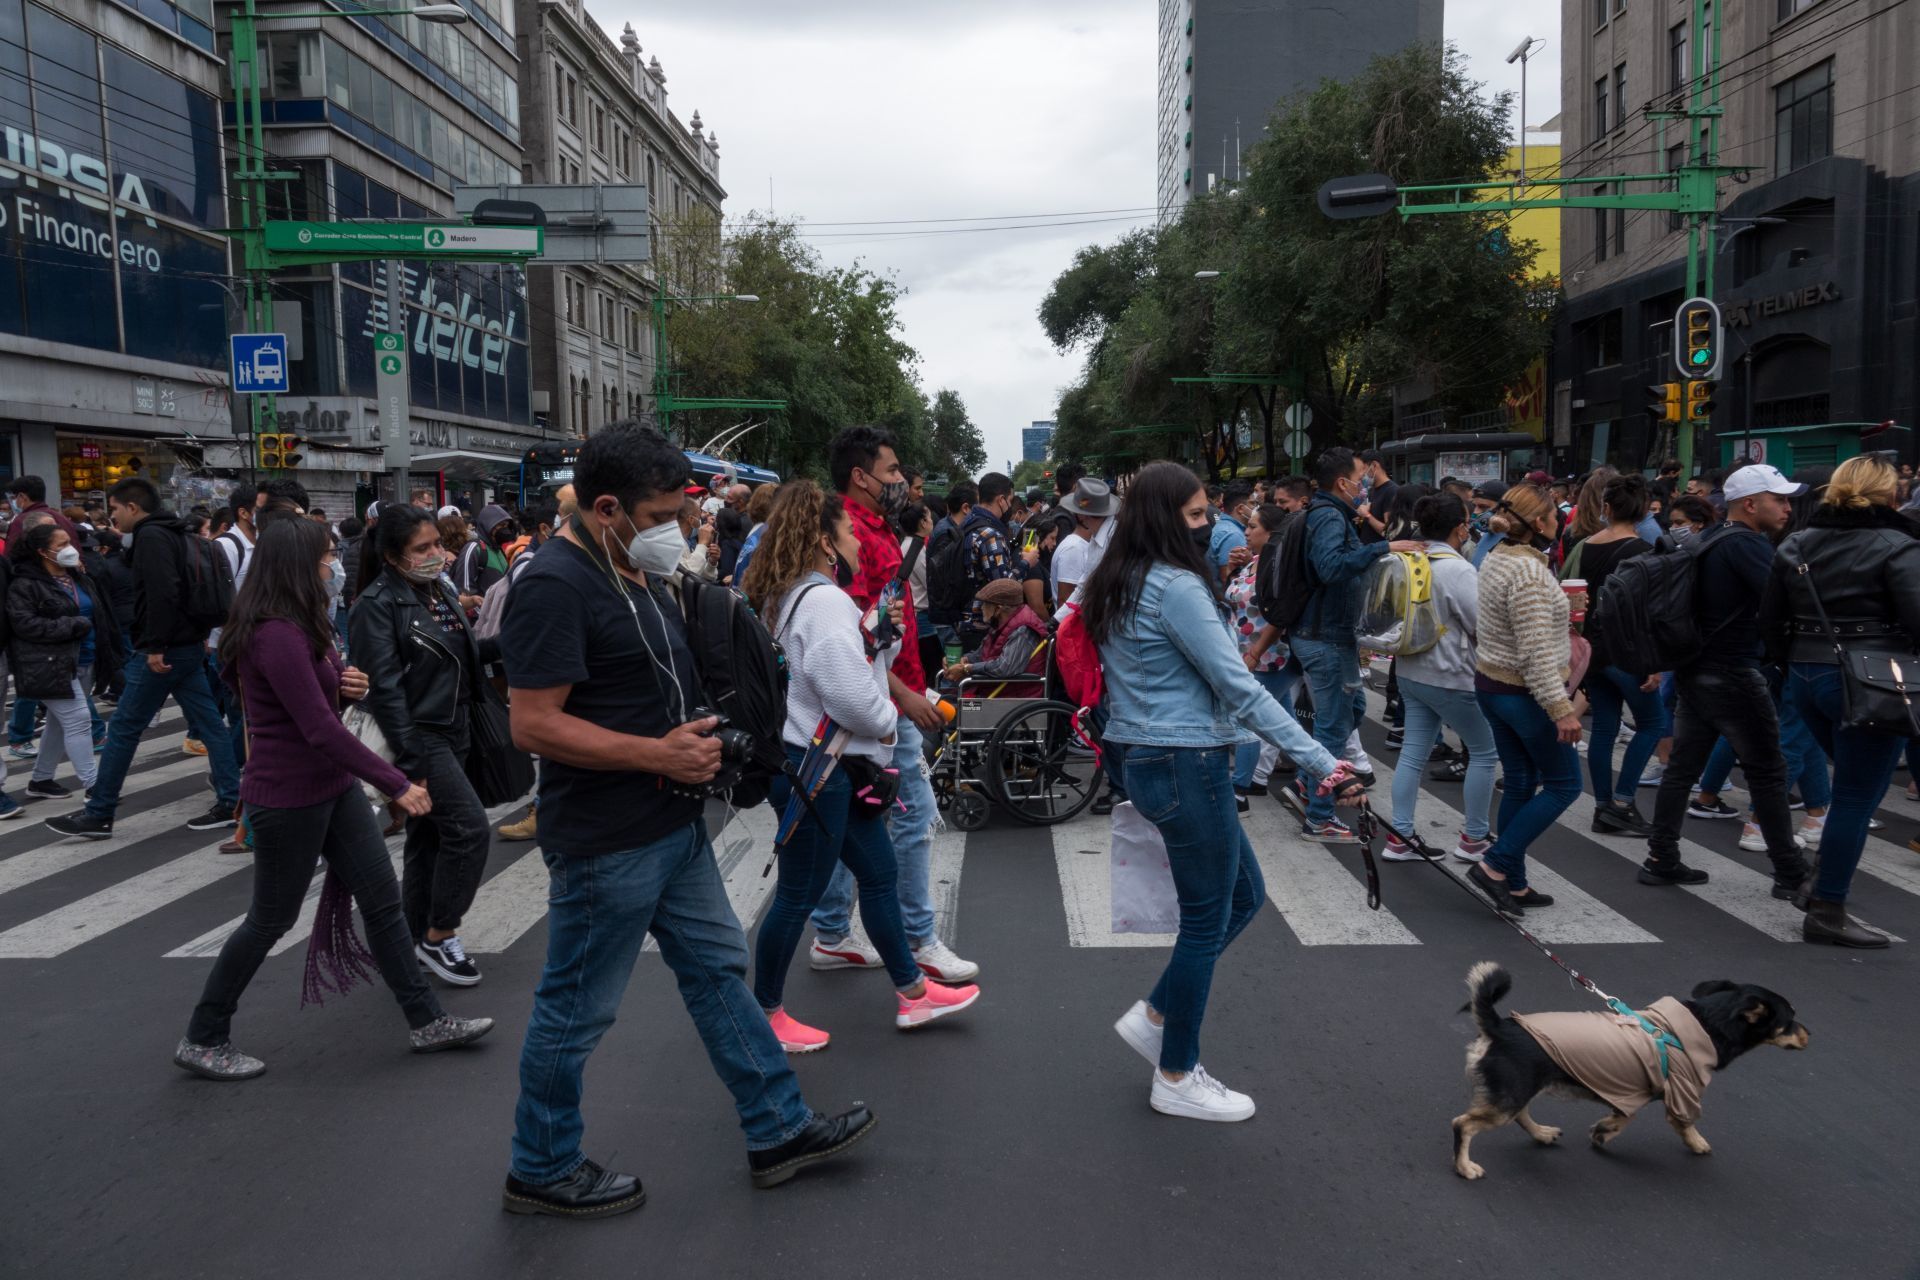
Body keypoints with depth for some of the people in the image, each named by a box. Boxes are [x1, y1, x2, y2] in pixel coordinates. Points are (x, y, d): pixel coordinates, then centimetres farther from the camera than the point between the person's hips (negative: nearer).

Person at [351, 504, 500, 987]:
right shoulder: (377, 604, -15)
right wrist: (410, 761, -22)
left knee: (428, 838, 14)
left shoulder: (441, 591, 9)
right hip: (418, 736, -8)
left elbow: (464, 652, 19)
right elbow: (384, 687, -19)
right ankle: (440, 935, 4)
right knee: (469, 826, -11)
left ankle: (416, 940, 25)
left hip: (453, 733, 8)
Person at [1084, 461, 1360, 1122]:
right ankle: (1177, 1078, 19)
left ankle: (1155, 1015, 25)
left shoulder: (1118, 586, 10)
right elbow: (1240, 689, -20)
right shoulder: (1177, 588, -18)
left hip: (1145, 760, 10)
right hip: (1187, 764, -10)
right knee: (1207, 919, 5)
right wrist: (1321, 762, -18)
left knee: (1245, 895, 20)